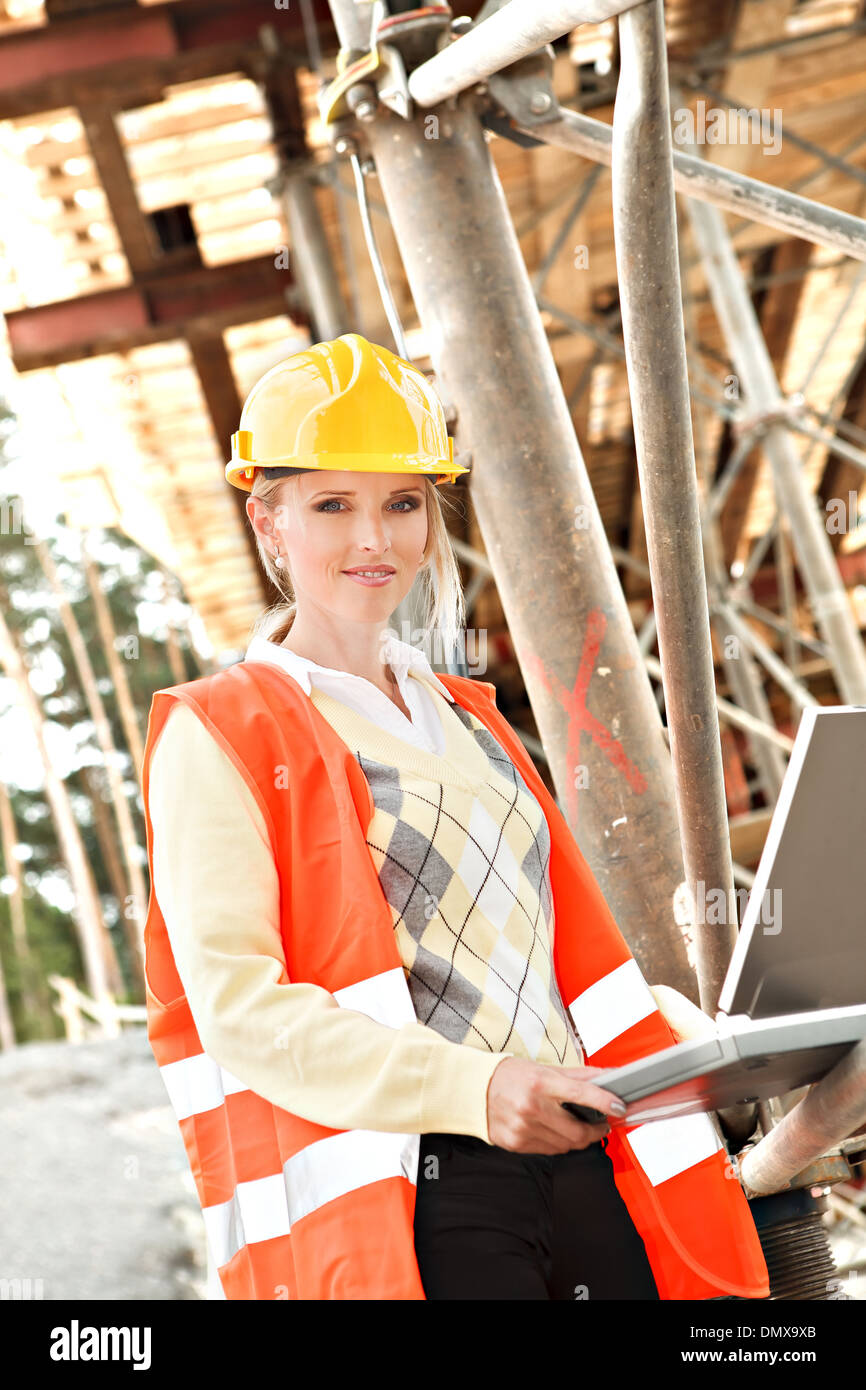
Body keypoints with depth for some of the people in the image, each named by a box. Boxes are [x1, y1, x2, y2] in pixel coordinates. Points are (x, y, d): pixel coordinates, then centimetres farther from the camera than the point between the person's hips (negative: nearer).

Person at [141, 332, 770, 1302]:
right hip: (408, 1201, -6)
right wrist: (468, 1090, -22)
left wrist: (699, 1043, 5)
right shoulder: (216, 736, 0)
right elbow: (236, 1002, -11)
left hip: (578, 1165, 6)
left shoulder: (465, 718, 22)